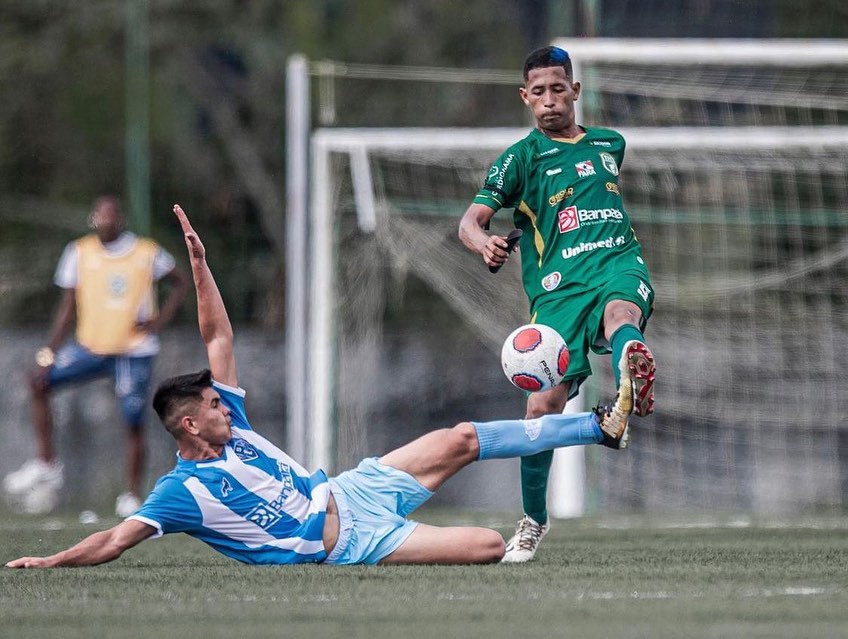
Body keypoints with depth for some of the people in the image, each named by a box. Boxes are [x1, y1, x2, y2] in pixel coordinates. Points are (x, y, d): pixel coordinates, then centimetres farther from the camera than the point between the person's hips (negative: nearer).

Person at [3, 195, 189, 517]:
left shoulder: (147, 254, -6)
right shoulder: (79, 253, 0)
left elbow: (181, 282, 9)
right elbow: (68, 308, 2)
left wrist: (160, 320, -6)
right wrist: (48, 354, -5)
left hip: (134, 351, -3)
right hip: (90, 346, 3)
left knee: (133, 424, -4)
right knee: (39, 382, -12)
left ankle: (132, 496, 11)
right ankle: (46, 464, -7)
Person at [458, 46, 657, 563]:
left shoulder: (609, 144, 20)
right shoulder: (523, 157, 8)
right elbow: (471, 219, -4)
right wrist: (484, 243, -25)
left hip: (619, 265, 1)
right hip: (558, 287, -1)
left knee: (619, 313, -38)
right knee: (542, 406, -11)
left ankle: (632, 387, -76)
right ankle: (533, 521, 13)